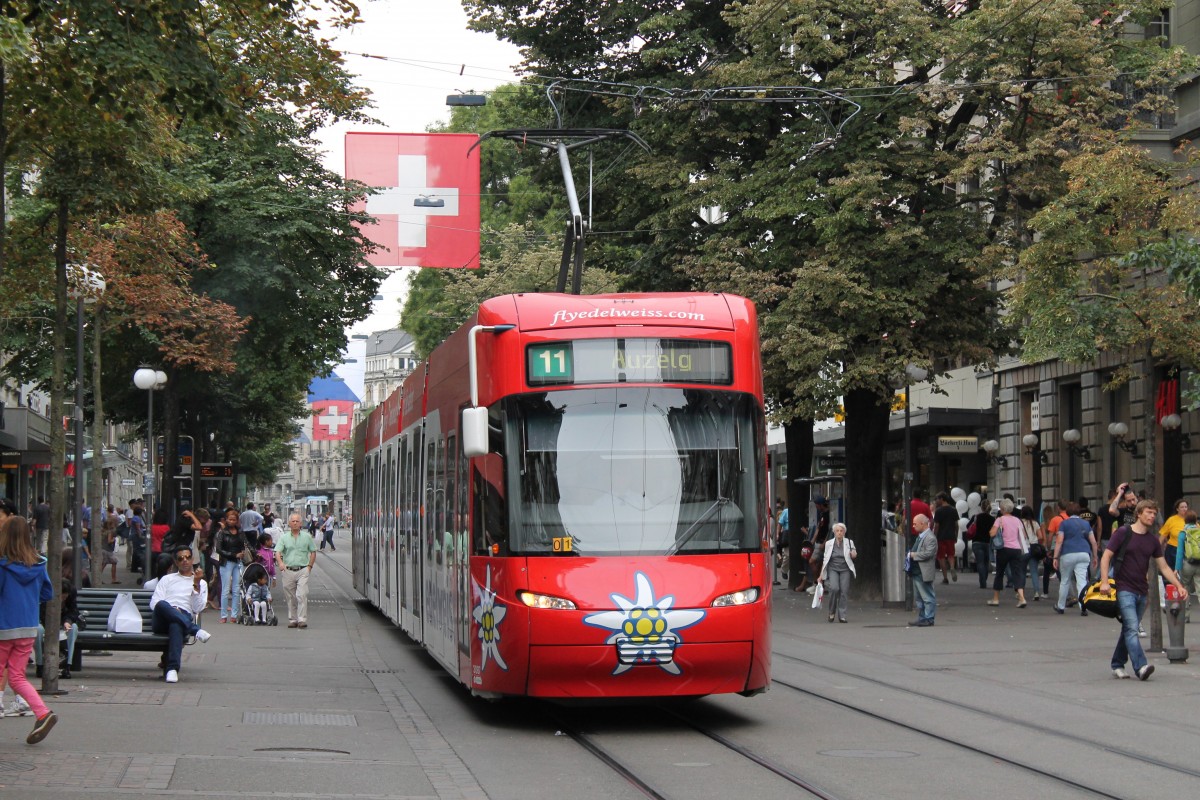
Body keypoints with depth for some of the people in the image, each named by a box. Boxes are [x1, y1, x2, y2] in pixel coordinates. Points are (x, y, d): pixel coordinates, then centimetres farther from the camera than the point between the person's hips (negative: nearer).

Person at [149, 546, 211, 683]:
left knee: (176, 625, -41)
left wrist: (196, 585, 0)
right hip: (161, 621, 1)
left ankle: (172, 669, -55)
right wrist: (171, 610, -7)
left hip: (185, 618, -1)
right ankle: (196, 630, -42)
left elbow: (197, 609, 9)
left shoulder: (201, 583, 24)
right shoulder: (167, 579, 27)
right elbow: (154, 603, 13)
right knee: (162, 605, -37)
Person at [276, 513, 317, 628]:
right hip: (288, 570, 1)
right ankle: (292, 620, 15)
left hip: (302, 570, -1)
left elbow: (313, 552, 15)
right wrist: (280, 563, -23)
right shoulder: (284, 538, 6)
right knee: (290, 597, 6)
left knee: (302, 595, -13)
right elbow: (277, 552, -4)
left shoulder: (307, 537, 8)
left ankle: (302, 620, -14)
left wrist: (309, 566, 4)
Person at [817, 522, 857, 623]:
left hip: (845, 570, 1)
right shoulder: (829, 543, 5)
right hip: (833, 569, -1)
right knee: (834, 588, -21)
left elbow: (853, 556, 14)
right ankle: (831, 612, -4)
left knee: (844, 591, -8)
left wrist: (854, 554, -12)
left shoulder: (849, 543, 5)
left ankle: (842, 616, 0)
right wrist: (821, 575, 8)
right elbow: (825, 560, 9)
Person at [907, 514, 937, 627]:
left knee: (928, 597, -3)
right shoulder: (920, 536, 15)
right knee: (919, 596, 16)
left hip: (924, 573, -11)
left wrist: (914, 555, -17)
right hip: (917, 572, 11)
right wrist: (910, 554, 10)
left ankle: (929, 619, 1)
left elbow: (928, 553, -25)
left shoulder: (930, 538, -17)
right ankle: (921, 618, 24)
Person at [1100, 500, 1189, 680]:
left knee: (1129, 630, 12)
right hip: (1124, 589, -6)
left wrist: (1179, 586, 3)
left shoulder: (1153, 540, 10)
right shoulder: (1123, 533, -5)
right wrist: (1104, 581, -18)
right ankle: (1140, 667, -29)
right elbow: (1106, 557, -6)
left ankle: (1117, 665, 22)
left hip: (1142, 591, 6)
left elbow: (1164, 567, 14)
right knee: (1132, 628, -18)